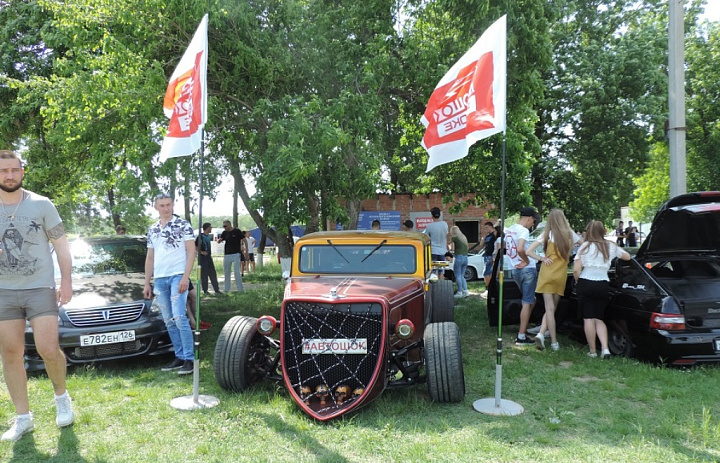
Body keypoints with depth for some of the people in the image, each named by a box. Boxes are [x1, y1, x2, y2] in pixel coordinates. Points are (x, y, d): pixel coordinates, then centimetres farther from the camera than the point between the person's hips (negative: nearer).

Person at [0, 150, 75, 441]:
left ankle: (62, 396, 19)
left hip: (40, 289, -3)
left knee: (49, 350, -9)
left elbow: (61, 246, 2)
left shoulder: (41, 205, 0)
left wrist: (66, 281, -6)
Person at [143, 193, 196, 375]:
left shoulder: (183, 224, 1)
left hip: (177, 276, -6)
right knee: (169, 322, 7)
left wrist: (185, 277, -14)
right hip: (159, 279, 6)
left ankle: (189, 359, -8)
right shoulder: (152, 229, 16)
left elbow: (191, 251, -4)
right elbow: (150, 258, 20)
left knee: (179, 318, -13)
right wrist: (147, 283, 15)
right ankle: (179, 357, 14)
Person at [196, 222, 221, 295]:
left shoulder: (209, 236, 12)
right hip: (202, 257, -7)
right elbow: (195, 246, -15)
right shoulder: (201, 236, -11)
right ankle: (205, 290, 6)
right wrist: (201, 252, -18)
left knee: (213, 273, 6)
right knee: (204, 274, -2)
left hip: (209, 256, 7)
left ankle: (216, 290, 9)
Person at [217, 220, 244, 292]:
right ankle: (226, 289, 18)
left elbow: (243, 240, -1)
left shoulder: (237, 231, -5)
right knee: (226, 273, 9)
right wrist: (219, 240, -16)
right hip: (227, 255, 5)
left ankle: (240, 289, -3)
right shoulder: (224, 233, 9)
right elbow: (219, 241, 7)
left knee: (237, 272, -7)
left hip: (236, 254, -5)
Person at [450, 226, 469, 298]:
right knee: (462, 276, 15)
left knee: (458, 276, 0)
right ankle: (466, 291, 7)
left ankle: (460, 292, 0)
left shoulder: (454, 238, -5)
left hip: (459, 257, -7)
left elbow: (452, 248, -9)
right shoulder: (464, 237, 16)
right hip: (465, 258, 7)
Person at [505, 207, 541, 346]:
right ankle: (521, 336, -3)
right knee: (527, 302, -3)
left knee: (529, 300, 22)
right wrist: (526, 261, -15)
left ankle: (523, 329, 25)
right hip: (527, 270, -8)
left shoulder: (509, 230, 11)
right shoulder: (523, 230, -16)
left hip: (514, 270, 8)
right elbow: (520, 249, -31)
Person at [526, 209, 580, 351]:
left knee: (549, 308, 1)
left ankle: (554, 342, -2)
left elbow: (528, 251, -10)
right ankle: (541, 334, -2)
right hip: (561, 275, 1)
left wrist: (541, 259, -1)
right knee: (552, 307, 11)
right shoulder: (570, 234, 1)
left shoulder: (547, 234, -3)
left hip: (547, 274, -1)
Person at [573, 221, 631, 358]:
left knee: (588, 319, 4)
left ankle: (593, 351, 8)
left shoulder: (585, 247, -5)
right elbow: (627, 256, 24)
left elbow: (576, 270, -11)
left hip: (585, 284, -3)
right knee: (599, 319, 14)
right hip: (603, 285, 3)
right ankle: (605, 348, -2)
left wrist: (577, 282, 6)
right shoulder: (611, 246, 5)